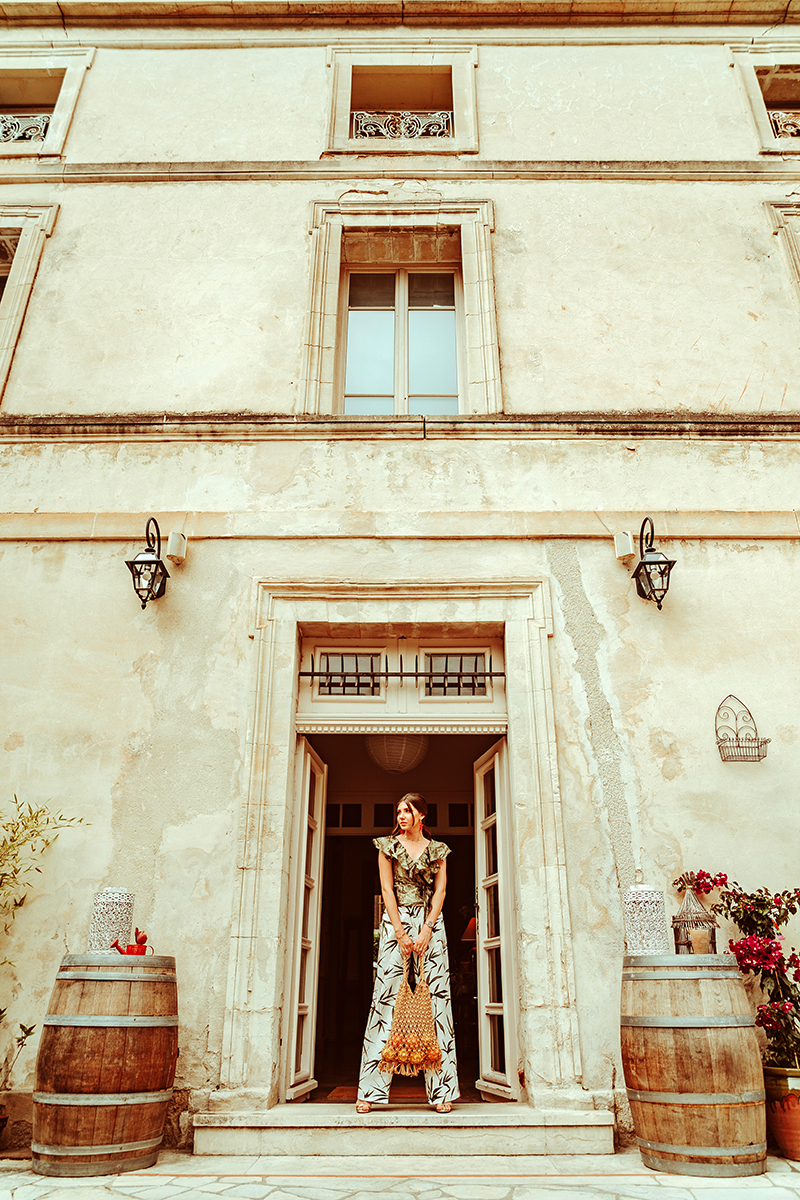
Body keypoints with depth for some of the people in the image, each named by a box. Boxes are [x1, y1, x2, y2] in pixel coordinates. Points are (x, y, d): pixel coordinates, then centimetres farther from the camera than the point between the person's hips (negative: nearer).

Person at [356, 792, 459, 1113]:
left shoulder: (437, 849, 10)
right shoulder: (388, 845, 6)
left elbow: (440, 891, 4)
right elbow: (387, 888, 0)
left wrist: (426, 930, -9)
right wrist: (401, 933, -8)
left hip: (430, 924, 1)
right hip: (396, 922, -1)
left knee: (436, 997, -2)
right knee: (387, 997, -6)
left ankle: (441, 1090, 3)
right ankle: (371, 1090, 0)